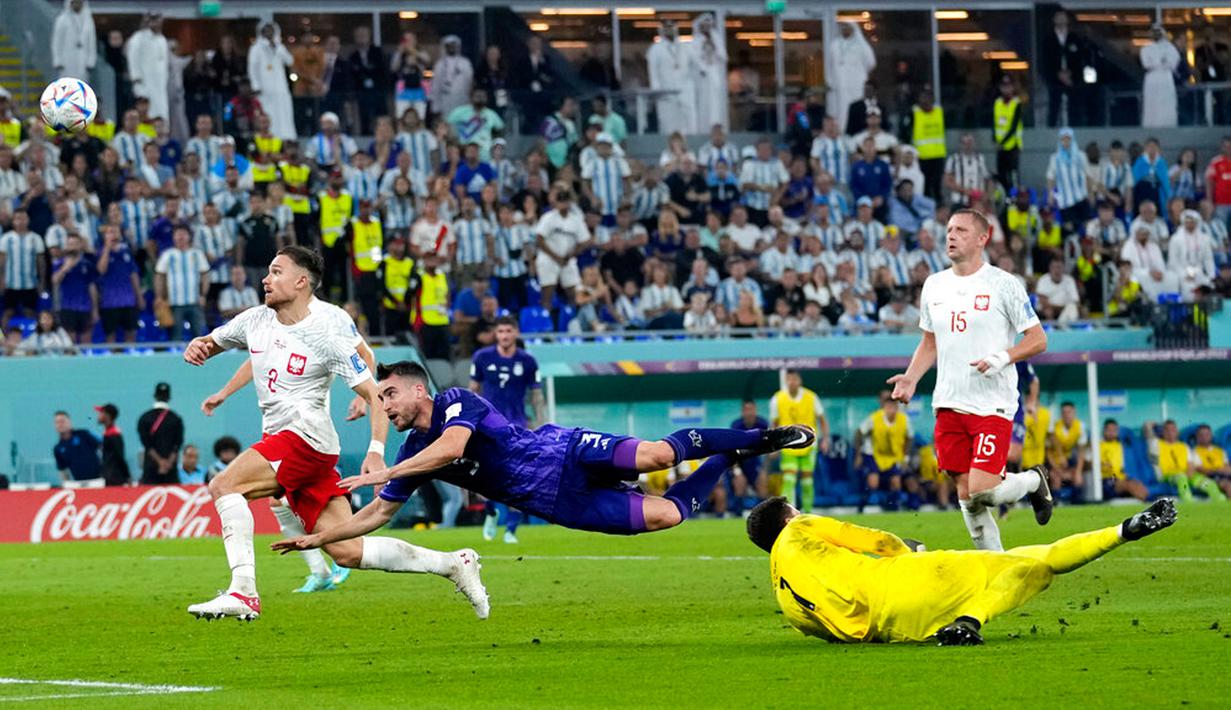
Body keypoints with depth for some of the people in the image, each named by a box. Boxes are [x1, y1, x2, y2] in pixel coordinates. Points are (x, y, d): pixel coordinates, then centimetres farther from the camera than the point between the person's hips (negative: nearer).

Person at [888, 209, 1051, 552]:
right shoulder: (934, 285, 11)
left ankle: (1032, 482, 15)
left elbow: (1038, 340, -3)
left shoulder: (1003, 284, -5)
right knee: (966, 495, 4)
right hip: (949, 404, 5)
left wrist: (1003, 357, -19)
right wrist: (910, 378, 6)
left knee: (982, 491, -15)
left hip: (993, 405, -5)